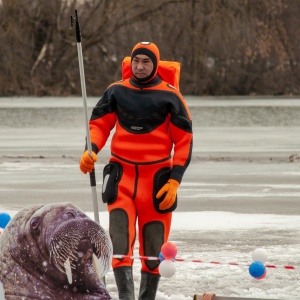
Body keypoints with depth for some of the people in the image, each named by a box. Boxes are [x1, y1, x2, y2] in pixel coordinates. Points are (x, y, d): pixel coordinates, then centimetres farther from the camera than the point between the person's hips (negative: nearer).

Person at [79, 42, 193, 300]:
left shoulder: (170, 96, -3)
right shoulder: (116, 91, 4)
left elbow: (184, 140, -1)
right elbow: (99, 123, 11)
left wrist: (174, 180, -7)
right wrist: (91, 150, -9)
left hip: (157, 176, -1)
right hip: (121, 174, 1)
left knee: (154, 247, 6)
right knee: (119, 240, -15)